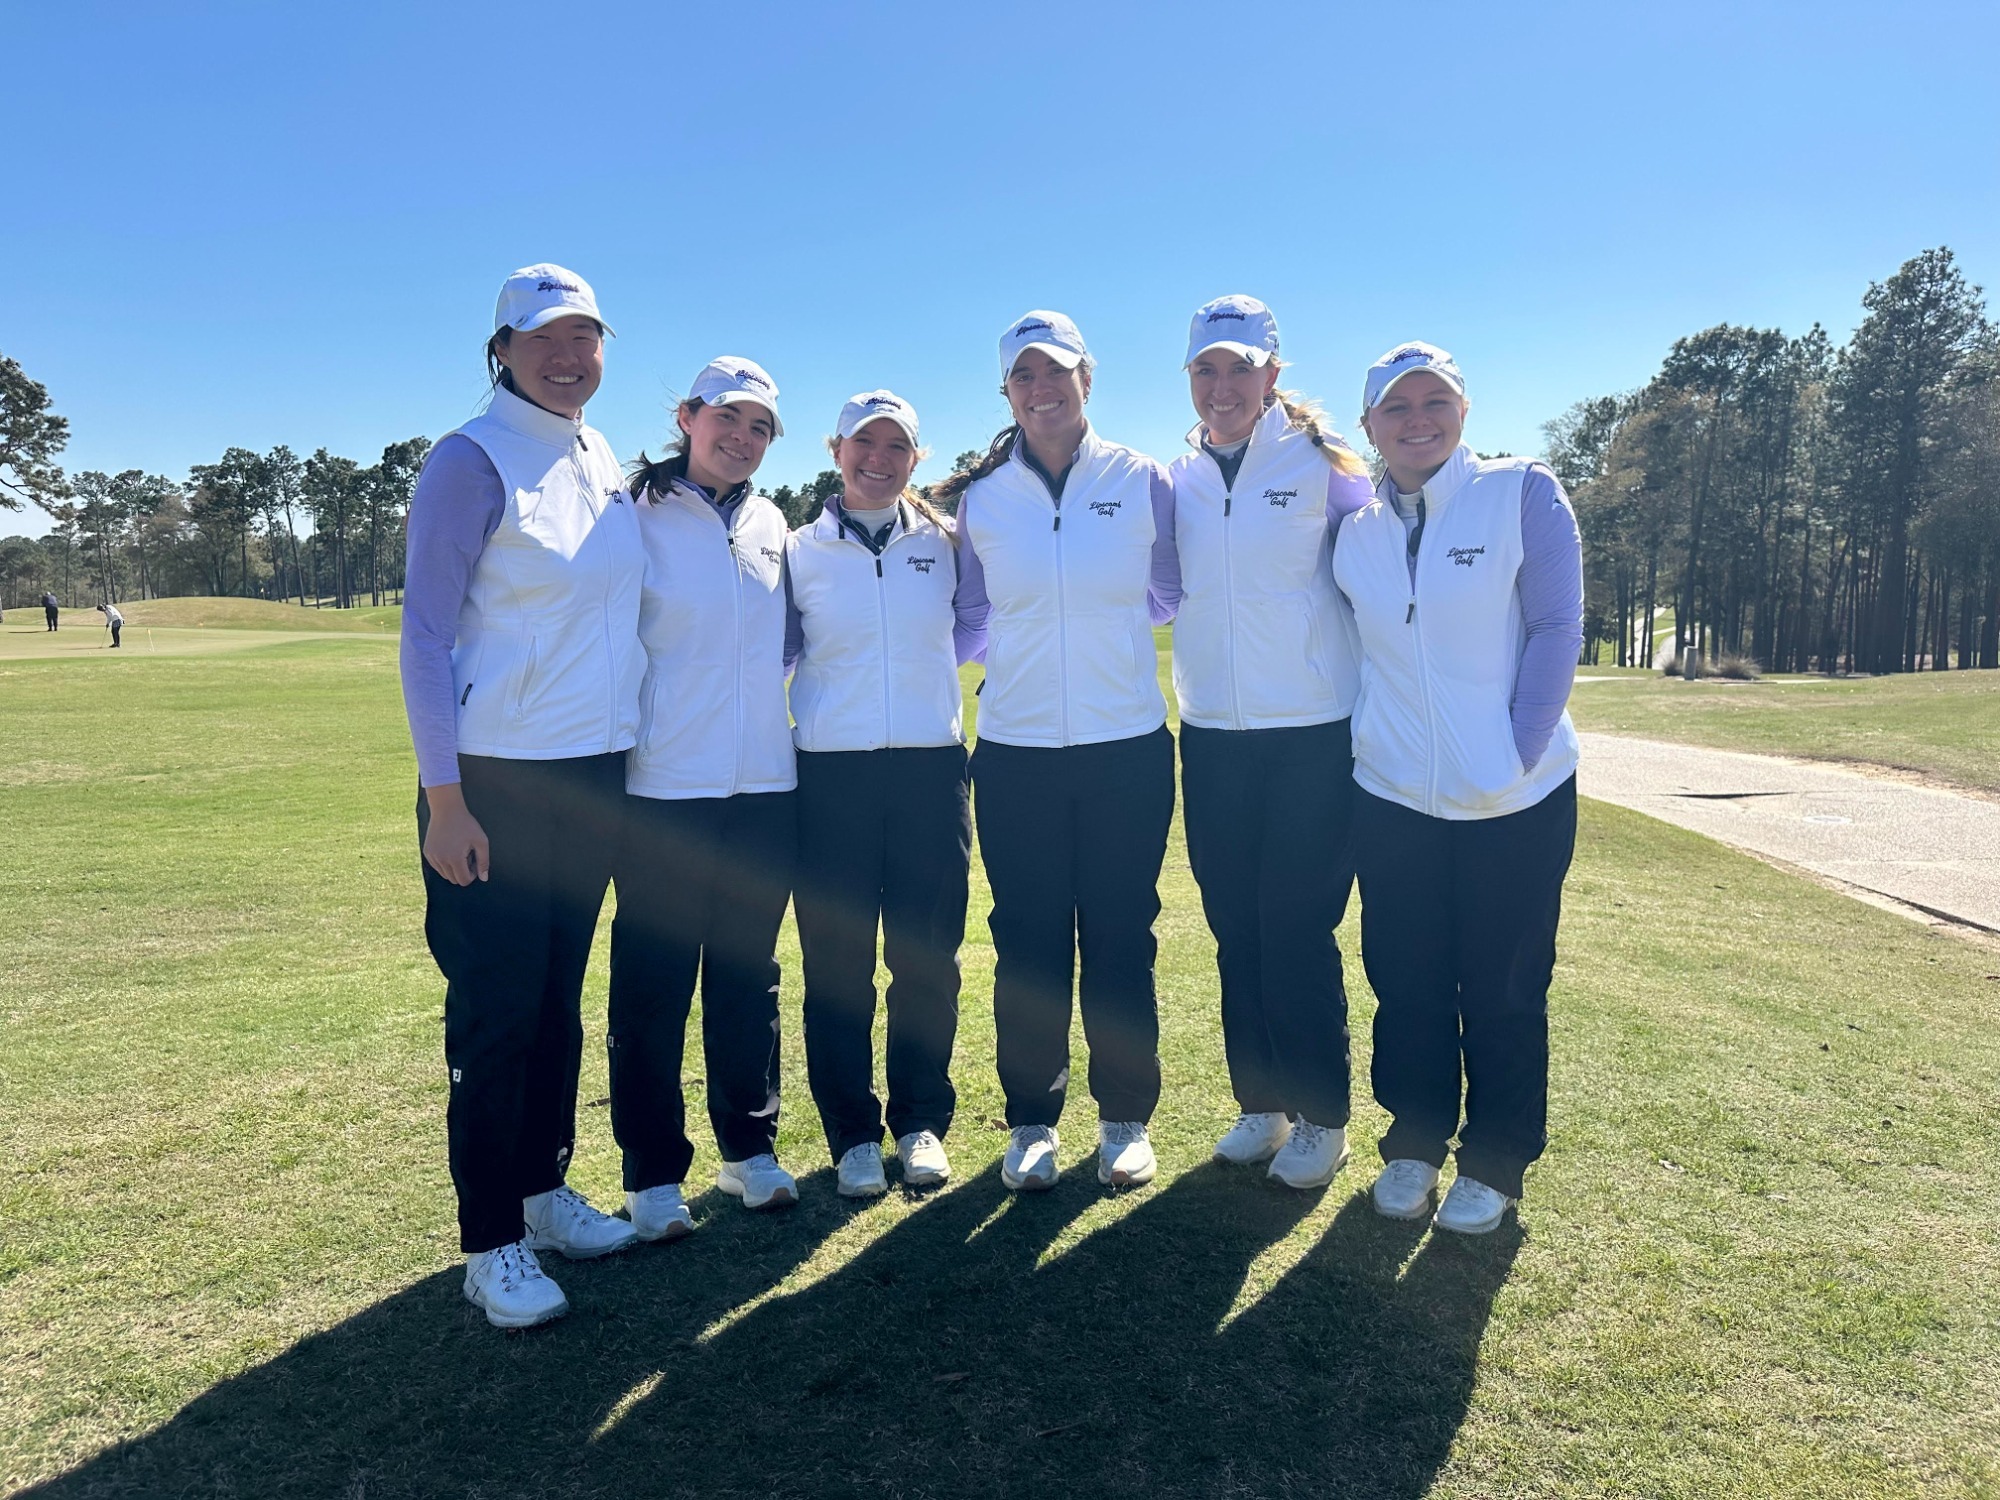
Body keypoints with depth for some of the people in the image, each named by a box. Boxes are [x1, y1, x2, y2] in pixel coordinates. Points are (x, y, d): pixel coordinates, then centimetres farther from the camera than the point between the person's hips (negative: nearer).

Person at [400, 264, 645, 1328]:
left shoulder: (604, 463, 11)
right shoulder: (471, 462, -8)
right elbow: (425, 633, -11)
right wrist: (444, 797, -17)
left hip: (596, 772, 6)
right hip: (496, 781, -6)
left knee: (559, 1000, 15)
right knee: (494, 1012, -1)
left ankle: (545, 1189, 30)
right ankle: (489, 1242, 12)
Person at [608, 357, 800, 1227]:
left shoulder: (770, 525, 10)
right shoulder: (636, 519, -4)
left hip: (764, 790, 5)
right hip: (664, 794, -4)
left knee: (749, 979, 14)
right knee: (652, 990, 3)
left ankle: (749, 1147, 29)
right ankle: (652, 1173, 18)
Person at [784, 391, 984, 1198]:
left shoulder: (944, 543, 8)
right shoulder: (798, 552, 5)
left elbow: (973, 629, 18)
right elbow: (775, 651, 10)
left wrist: (922, 663, 2)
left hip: (931, 767, 1)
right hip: (832, 774, -1)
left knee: (927, 957, 6)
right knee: (836, 963, 2)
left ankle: (922, 1122, 22)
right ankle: (852, 1133, 17)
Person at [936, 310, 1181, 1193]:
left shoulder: (1142, 482, 1)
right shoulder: (980, 498, 4)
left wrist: (1103, 626, 11)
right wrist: (1018, 645, 4)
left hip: (1127, 747, -1)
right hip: (1015, 753, 1)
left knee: (1121, 938, 7)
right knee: (1027, 944, 6)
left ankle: (1126, 1119, 22)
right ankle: (1032, 1120, 22)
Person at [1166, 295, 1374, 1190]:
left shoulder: (1322, 463, -3)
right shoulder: (1175, 481, 7)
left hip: (1312, 735, -4)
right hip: (1212, 739, 4)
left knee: (1298, 931, 0)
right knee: (1235, 931, 10)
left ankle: (1321, 1117, 18)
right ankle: (1259, 1105, 26)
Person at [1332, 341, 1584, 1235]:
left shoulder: (1522, 493, -6)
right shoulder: (1353, 529, 4)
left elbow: (1556, 629, -9)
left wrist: (1517, 754, -13)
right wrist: (1365, 739, 4)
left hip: (1515, 799, -2)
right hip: (1394, 798, 3)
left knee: (1503, 990, 9)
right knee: (1406, 984, 11)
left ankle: (1494, 1161, 28)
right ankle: (1413, 1141, 30)